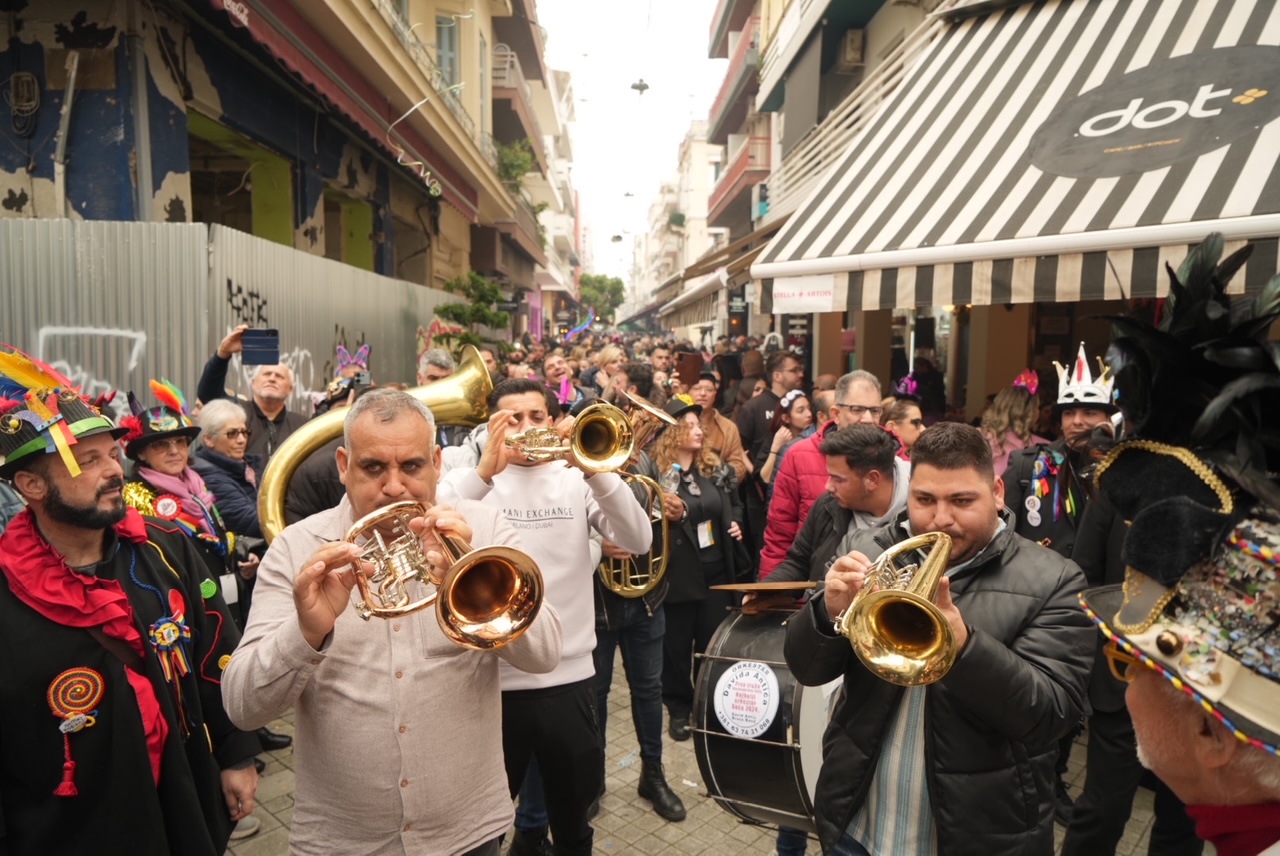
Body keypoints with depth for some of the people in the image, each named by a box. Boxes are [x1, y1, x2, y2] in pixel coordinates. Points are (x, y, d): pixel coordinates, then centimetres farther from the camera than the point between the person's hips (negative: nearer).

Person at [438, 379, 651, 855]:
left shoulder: (577, 479, 3)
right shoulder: (473, 479, 0)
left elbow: (639, 541, -10)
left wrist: (594, 470, -22)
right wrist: (485, 471, -28)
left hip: (570, 674, 2)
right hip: (493, 676, -1)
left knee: (573, 811, 21)